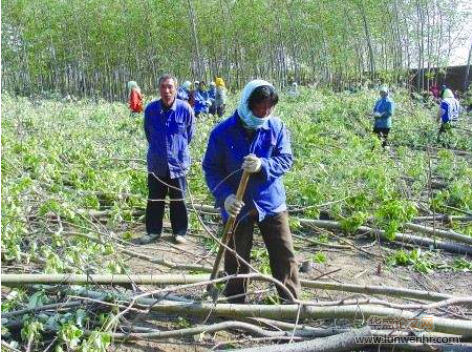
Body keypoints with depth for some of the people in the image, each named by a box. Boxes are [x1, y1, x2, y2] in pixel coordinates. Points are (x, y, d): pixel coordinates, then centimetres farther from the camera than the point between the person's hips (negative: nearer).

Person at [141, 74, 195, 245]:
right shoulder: (150, 109, -9)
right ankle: (153, 231, 24)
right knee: (155, 199, 11)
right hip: (156, 163, 1)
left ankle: (180, 231, 24)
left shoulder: (185, 109, -13)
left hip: (178, 162, -1)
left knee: (178, 200, 11)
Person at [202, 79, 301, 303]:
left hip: (271, 204, 2)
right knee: (236, 260, 11)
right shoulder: (222, 132, -12)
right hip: (237, 206, -1)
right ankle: (235, 305, 29)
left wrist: (262, 166, -27)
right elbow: (211, 168, -8)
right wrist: (224, 196, -22)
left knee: (284, 255, 8)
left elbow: (286, 159, -6)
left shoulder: (277, 127, -6)